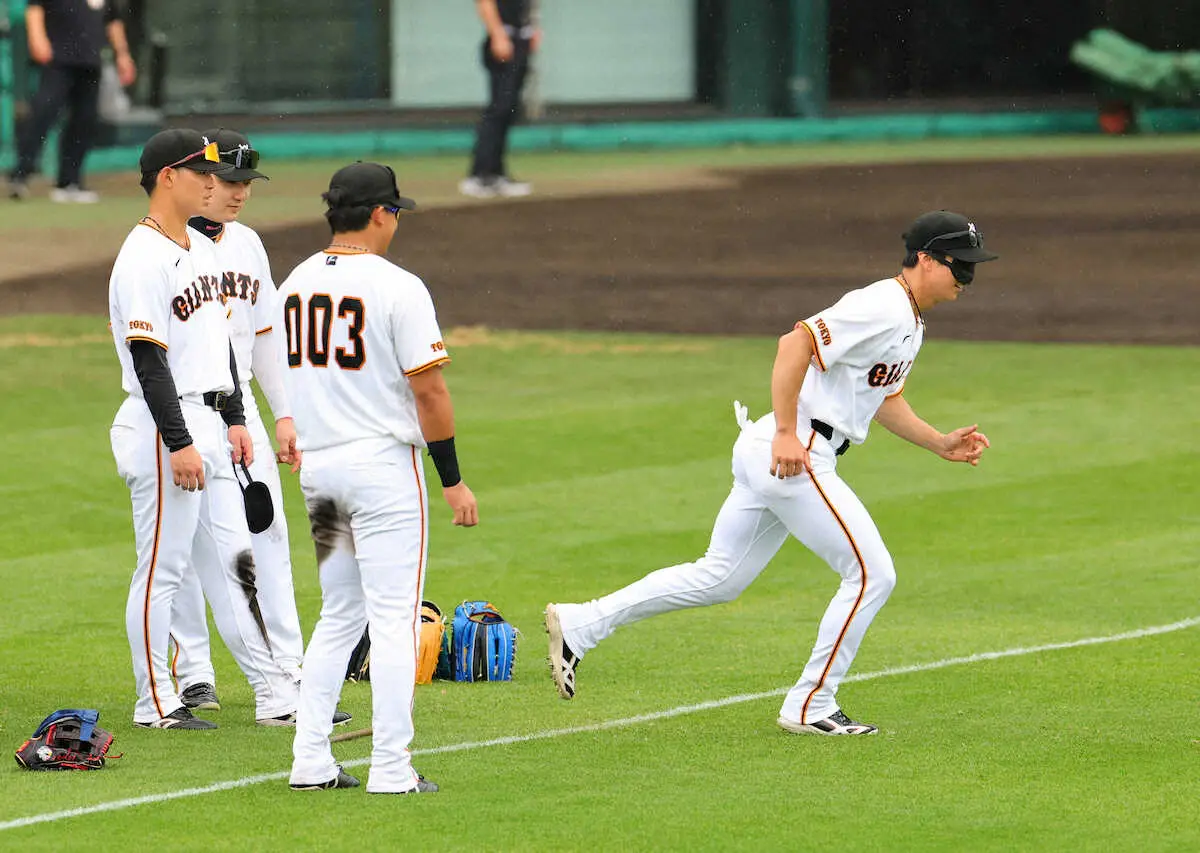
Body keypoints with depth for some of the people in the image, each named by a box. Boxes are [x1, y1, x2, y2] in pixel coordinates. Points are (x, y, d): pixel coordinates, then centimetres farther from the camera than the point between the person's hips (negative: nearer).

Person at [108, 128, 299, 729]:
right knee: (163, 566, -3)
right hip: (164, 429, -10)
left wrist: (234, 419, 19)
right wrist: (179, 443, -22)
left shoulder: (201, 248, 15)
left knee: (229, 561, 10)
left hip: (207, 425, 10)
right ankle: (155, 702, 4)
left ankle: (274, 693, 12)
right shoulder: (143, 260, -16)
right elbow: (148, 359, -20)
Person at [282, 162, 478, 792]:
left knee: (338, 617, 15)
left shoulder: (294, 285, 9)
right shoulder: (398, 289, -12)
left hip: (316, 470, 7)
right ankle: (391, 769, -5)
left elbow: (288, 383, 14)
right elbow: (429, 390, -13)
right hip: (383, 464, -7)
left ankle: (311, 762, 10)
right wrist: (452, 479, -8)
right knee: (394, 621, -3)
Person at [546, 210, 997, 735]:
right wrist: (786, 433, -29)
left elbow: (883, 398, 29)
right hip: (793, 456, -10)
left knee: (718, 579, 15)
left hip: (780, 455, 10)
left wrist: (941, 444, 19)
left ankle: (579, 624, 16)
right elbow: (796, 343, -25)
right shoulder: (882, 308, -15)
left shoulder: (908, 321, 17)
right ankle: (809, 708, 1)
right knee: (871, 574, -6)